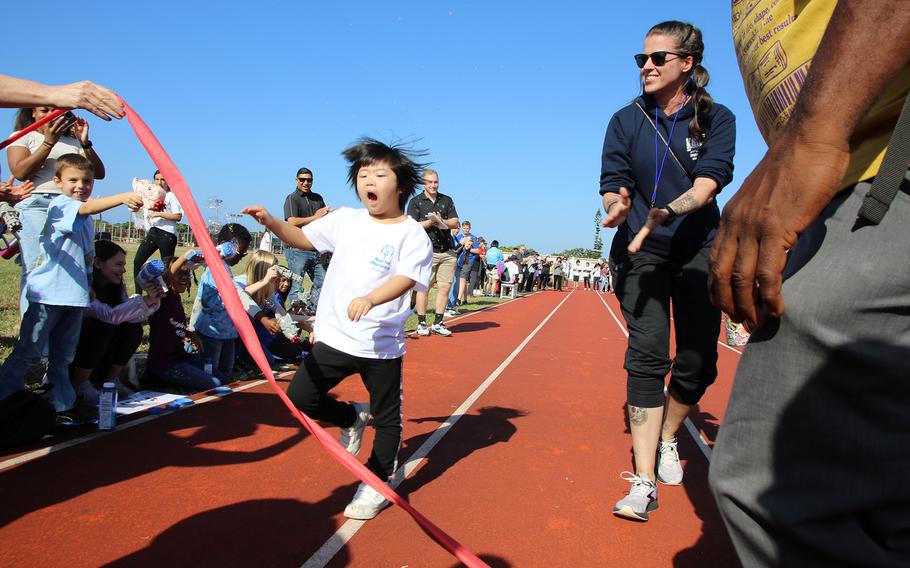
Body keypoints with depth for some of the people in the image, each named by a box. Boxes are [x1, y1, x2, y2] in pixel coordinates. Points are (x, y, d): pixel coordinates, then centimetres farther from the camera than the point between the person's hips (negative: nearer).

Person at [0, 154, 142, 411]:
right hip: (48, 292, -7)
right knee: (29, 353, -2)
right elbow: (86, 208, -32)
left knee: (63, 356, 13)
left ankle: (60, 403, 20)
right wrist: (122, 198, -47)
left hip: (75, 293, 7)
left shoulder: (86, 218, 16)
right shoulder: (59, 204, -10)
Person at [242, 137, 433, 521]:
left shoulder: (412, 234, -8)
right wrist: (272, 223, -1)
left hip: (382, 344, -4)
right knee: (300, 397, 5)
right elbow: (303, 238, 17)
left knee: (387, 418, 8)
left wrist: (371, 299, -39)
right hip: (335, 337, 4)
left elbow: (404, 279, -21)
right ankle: (352, 417, 32)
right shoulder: (345, 219, 7)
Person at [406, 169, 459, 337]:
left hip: (447, 251, 4)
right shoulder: (416, 202, 5)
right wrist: (430, 222, -16)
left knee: (444, 287, 2)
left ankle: (438, 323, 11)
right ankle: (421, 323, 6)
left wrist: (441, 221, -10)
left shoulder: (447, 200, 16)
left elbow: (455, 223, 9)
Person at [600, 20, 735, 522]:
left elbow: (709, 181, -15)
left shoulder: (717, 118, 1)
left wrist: (667, 212, -35)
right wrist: (617, 205, -28)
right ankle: (644, 482, -10)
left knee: (699, 360, 1)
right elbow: (612, 183, -4)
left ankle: (667, 438, 30)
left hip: (699, 249, 1)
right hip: (640, 251, -1)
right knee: (646, 355, -12)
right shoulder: (626, 121, 3)